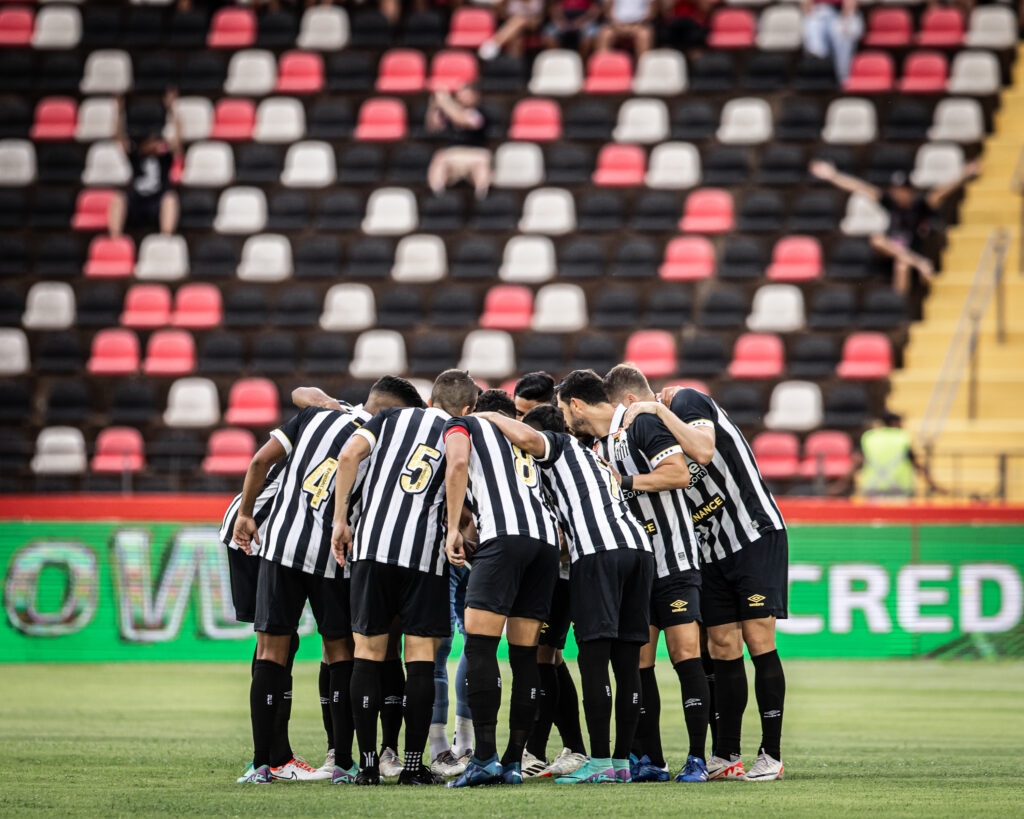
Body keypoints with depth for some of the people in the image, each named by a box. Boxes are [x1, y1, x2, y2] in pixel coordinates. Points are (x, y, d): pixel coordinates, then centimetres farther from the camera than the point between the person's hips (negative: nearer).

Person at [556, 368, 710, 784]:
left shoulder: (641, 423, -9)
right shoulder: (597, 446, 16)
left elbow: (679, 474, -20)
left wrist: (626, 481, -16)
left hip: (673, 559, -8)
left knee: (684, 652, -11)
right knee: (637, 662, 3)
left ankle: (697, 759, -9)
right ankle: (649, 761, 7)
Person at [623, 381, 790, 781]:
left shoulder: (687, 401, -10)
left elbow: (703, 451, -28)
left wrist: (660, 409, -22)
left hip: (757, 535, -7)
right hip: (712, 552, 7)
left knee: (758, 640, -10)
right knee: (723, 648, 3)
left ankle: (771, 755, -7)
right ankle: (726, 756, 6)